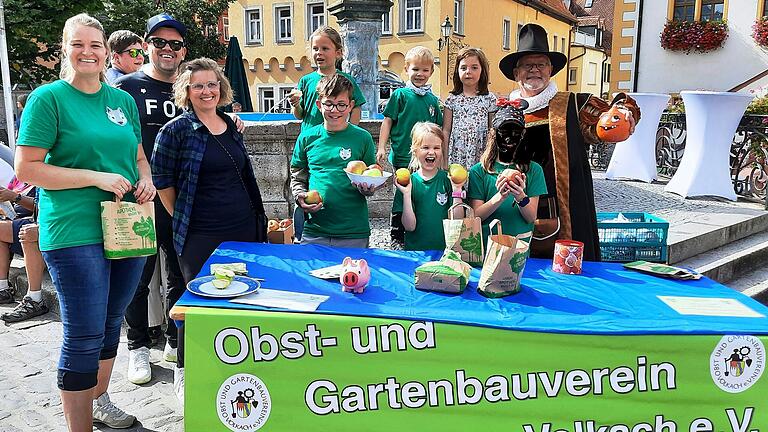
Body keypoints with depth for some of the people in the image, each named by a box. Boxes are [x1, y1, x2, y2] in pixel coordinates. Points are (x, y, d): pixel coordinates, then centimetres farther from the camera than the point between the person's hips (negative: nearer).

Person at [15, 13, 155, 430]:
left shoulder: (123, 99, 12)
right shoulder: (48, 98, -5)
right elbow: (26, 168, -10)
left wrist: (146, 180, -1)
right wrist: (97, 178, -18)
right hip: (75, 234, -6)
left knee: (111, 323, 18)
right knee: (84, 336, -2)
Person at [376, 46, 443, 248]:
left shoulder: (433, 99, 11)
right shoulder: (400, 94, -2)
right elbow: (387, 121, -1)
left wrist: (440, 156, 16)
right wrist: (382, 147, -9)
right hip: (403, 158, -4)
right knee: (402, 198, 1)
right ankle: (396, 238, 14)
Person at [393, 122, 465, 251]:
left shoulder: (449, 179, 2)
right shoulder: (408, 182, 0)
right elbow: (410, 226, -5)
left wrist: (457, 190, -9)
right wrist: (406, 194, -13)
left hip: (445, 249, 0)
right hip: (415, 250, 0)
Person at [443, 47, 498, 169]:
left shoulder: (490, 99, 2)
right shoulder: (452, 99, 3)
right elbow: (446, 131, 5)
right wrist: (444, 160, 2)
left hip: (481, 159, 0)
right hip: (456, 157, 0)